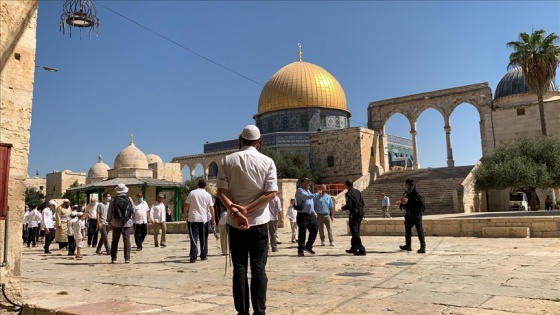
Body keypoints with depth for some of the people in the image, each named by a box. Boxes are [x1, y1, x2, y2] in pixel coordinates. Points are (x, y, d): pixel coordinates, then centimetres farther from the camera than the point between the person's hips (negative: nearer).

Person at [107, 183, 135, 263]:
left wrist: (109, 222, 11)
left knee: (115, 241, 10)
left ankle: (114, 258, 13)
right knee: (126, 240, 3)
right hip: (127, 223, 0)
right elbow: (133, 210, 3)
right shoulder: (129, 199, -3)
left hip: (116, 224, 0)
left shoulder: (113, 200, -4)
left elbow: (109, 213, -1)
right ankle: (127, 258, 0)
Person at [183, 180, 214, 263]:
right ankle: (203, 255, 18)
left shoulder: (192, 193, 2)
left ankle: (193, 256, -12)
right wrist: (213, 219, 3)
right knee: (204, 239, 11)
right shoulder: (208, 195, 1)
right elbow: (211, 208, -2)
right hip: (204, 219, 1)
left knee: (194, 238, -2)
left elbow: (186, 205, 1)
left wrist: (185, 214, 14)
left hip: (193, 219, 0)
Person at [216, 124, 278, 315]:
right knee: (258, 268, 5)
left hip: (235, 222, 1)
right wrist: (248, 209, -11)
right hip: (259, 221, 0)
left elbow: (221, 191, -8)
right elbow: (271, 193, -9)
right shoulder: (267, 162, 0)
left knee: (239, 267, 6)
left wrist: (235, 211, -16)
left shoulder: (228, 160, 1)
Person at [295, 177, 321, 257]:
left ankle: (308, 246, 23)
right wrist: (318, 193, -18)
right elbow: (308, 196, -26)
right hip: (303, 215, -8)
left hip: (311, 215, 8)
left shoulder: (308, 191, 18)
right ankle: (300, 250, 7)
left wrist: (314, 212, 19)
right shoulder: (300, 191, -10)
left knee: (314, 230, 7)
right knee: (302, 233, -2)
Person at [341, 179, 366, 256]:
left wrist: (343, 207, 2)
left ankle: (361, 249, -11)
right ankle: (353, 248, 29)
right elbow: (362, 203, 13)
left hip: (354, 214, -8)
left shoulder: (348, 193, -11)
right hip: (360, 213, 8)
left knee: (355, 233, -5)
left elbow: (349, 205, -17)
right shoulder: (358, 191, 12)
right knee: (355, 232, 19)